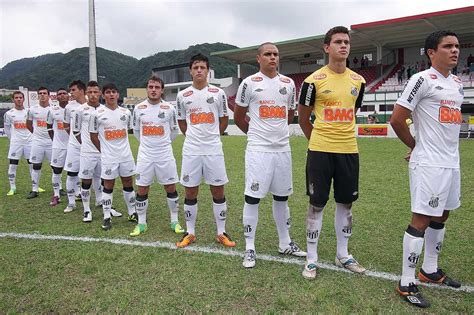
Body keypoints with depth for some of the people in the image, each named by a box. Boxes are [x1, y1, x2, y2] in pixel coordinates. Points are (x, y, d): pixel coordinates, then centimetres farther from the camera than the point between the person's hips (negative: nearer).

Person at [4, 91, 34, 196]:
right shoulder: (9, 114, 0)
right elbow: (7, 128, 10)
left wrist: (31, 137, 8)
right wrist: (13, 139, 10)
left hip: (29, 142, 1)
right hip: (15, 143, -1)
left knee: (32, 164, 4)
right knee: (12, 165, 0)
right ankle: (12, 188, 10)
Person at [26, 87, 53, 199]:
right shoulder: (33, 109, 2)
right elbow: (28, 124, 16)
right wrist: (37, 133, 14)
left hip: (51, 141, -1)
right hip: (37, 142, 2)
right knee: (36, 166, 5)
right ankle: (34, 190, 13)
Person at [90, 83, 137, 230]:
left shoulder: (126, 112, 4)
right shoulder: (97, 114, -4)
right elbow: (93, 136, 2)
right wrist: (104, 151, 5)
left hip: (126, 155, 3)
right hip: (108, 157, -3)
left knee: (128, 183, 10)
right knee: (108, 186, 4)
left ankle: (132, 213, 23)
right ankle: (107, 218, 13)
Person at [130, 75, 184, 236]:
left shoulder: (169, 108, -2)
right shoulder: (139, 108, 2)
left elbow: (175, 130, 11)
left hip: (165, 155, -1)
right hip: (145, 155, 1)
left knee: (171, 188, 4)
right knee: (142, 189, 5)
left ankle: (175, 221, 18)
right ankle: (141, 223, 20)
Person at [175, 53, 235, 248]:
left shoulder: (218, 93, 2)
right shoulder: (183, 95, 5)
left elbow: (224, 121, 11)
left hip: (214, 150, -1)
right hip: (191, 151, 1)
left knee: (218, 192, 4)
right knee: (190, 193, 6)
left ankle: (221, 233, 17)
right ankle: (190, 233, 21)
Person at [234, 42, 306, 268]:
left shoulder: (288, 83, 9)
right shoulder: (250, 83, -3)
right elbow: (238, 117, 6)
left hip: (282, 149, 4)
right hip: (258, 150, -4)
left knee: (281, 197, 13)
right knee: (252, 198, -1)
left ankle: (285, 243, 28)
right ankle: (250, 248, 11)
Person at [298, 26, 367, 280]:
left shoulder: (358, 81, 8)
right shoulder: (314, 80, -5)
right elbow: (303, 118, 4)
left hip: (349, 151, 5)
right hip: (320, 151, -4)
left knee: (345, 203, 12)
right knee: (317, 204, 2)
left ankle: (343, 255, 29)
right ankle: (311, 259, 16)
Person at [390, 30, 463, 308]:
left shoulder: (458, 83, 15)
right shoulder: (423, 80, -10)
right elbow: (397, 119, -13)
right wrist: (416, 145, 1)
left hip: (451, 162, 9)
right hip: (429, 163, -8)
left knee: (441, 217, 16)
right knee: (421, 220, -6)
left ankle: (430, 270, 32)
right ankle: (407, 283, 5)